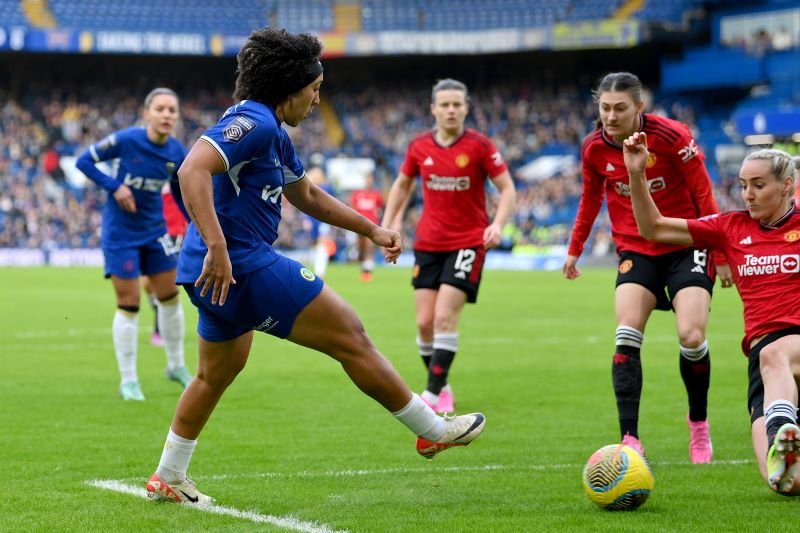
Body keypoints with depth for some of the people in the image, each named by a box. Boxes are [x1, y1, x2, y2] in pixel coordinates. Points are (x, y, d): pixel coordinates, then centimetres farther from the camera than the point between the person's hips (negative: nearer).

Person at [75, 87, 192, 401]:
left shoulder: (177, 153, -7)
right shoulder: (126, 140, -20)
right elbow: (83, 161, -12)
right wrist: (114, 187, -23)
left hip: (154, 230, 5)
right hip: (121, 232, -5)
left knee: (170, 296, 11)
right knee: (129, 305, -4)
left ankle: (176, 366, 31)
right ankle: (128, 380, 7)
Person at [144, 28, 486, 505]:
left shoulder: (274, 135, 18)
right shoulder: (253, 122, -15)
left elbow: (308, 196, 31)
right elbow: (192, 170, -28)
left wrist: (372, 230, 28)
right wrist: (217, 246, -36)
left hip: (222, 274, 11)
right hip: (244, 265, -11)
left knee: (217, 374, 24)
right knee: (351, 337, -2)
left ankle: (168, 479, 30)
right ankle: (434, 431, 7)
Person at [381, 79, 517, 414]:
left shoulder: (480, 146, -8)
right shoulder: (419, 147, 2)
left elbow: (507, 189, -6)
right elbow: (402, 185, 18)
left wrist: (498, 225, -22)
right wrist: (389, 224, 9)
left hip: (468, 242, -4)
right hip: (428, 244, 4)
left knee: (445, 317, -15)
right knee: (424, 322, 0)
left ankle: (434, 392, -9)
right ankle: (441, 386, 18)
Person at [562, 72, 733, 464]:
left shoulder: (671, 136, -17)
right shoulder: (593, 149, -5)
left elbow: (704, 196, -10)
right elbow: (590, 199, 14)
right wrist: (574, 250, 17)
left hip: (686, 245, -3)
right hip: (635, 250, 3)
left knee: (691, 336, -16)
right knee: (626, 335, -16)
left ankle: (698, 423, 11)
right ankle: (630, 439, -16)